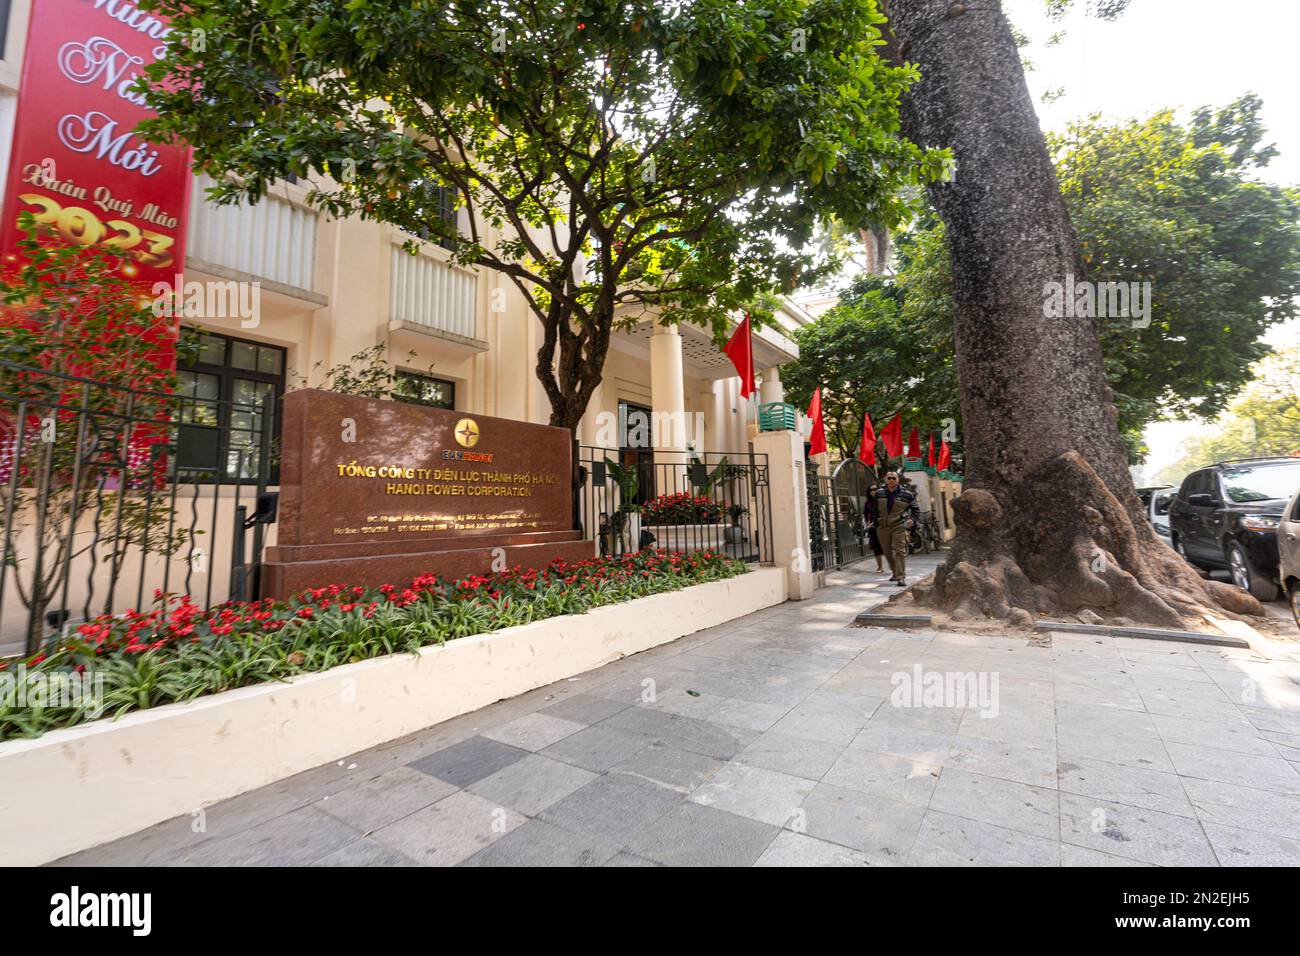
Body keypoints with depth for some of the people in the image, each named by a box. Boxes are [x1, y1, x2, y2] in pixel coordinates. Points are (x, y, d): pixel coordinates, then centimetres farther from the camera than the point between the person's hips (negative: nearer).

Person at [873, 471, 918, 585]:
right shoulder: (879, 494, 7)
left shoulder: (906, 494, 1)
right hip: (882, 527, 3)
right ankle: (895, 572, 32)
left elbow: (914, 509, 11)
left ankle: (901, 577, -10)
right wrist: (875, 524, 9)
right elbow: (875, 510, 14)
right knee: (888, 552, 13)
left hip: (899, 527, -3)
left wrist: (912, 520, -5)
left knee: (900, 551, -11)